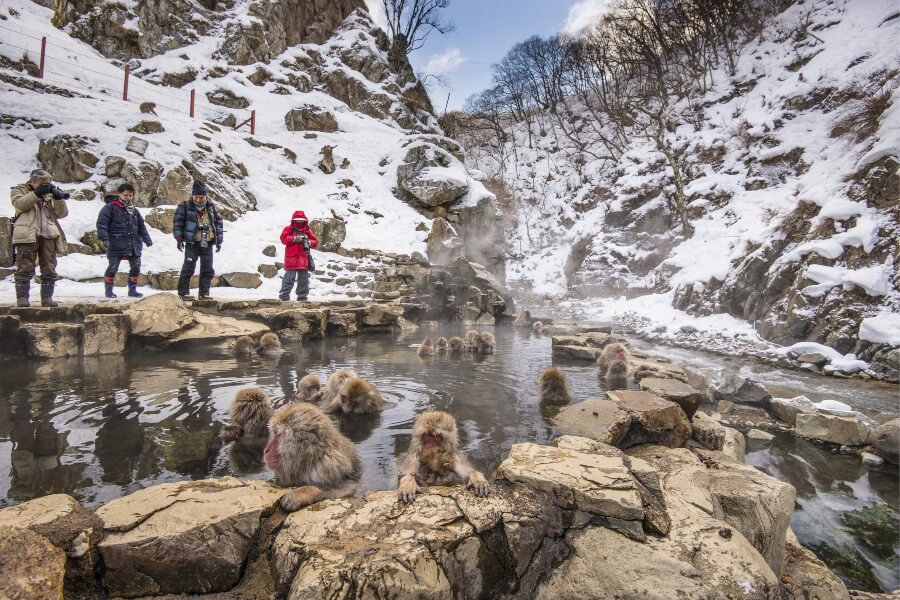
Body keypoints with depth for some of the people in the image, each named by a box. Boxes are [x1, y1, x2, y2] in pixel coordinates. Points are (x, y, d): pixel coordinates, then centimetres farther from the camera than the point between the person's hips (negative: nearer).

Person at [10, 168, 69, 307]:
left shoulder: (50, 194, 21)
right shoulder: (18, 190, 14)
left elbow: (62, 213, 10)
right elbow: (20, 204, -8)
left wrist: (59, 198, -5)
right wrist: (36, 193, -13)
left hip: (48, 236, 3)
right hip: (27, 236, -3)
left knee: (49, 269, 1)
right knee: (25, 269, -4)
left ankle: (47, 298, 7)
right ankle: (22, 298, 2)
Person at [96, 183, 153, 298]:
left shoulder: (133, 210, 18)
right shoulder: (111, 207, -1)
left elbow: (141, 226, 26)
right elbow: (102, 223, -6)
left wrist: (147, 239, 21)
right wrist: (104, 238, -15)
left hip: (133, 244, 6)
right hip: (116, 244, -5)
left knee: (136, 267, 4)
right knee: (113, 267, -1)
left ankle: (132, 289, 16)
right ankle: (109, 290, 13)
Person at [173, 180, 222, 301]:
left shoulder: (211, 208, 12)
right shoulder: (185, 207, 1)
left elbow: (218, 223, 18)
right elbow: (177, 222, 0)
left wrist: (219, 241, 13)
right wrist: (179, 239, -7)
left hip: (207, 244, 4)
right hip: (192, 244, -4)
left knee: (208, 270, 4)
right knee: (188, 268, -4)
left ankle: (204, 293, 13)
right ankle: (183, 292, 7)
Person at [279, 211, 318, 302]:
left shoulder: (308, 231, 16)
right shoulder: (289, 229, 9)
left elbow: (315, 242, 12)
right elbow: (283, 238, -4)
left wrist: (310, 243, -10)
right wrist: (294, 239, -16)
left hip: (304, 259, 3)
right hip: (291, 259, -3)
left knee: (304, 278, 6)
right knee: (289, 277, -5)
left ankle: (302, 296, 15)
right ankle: (284, 295, 3)